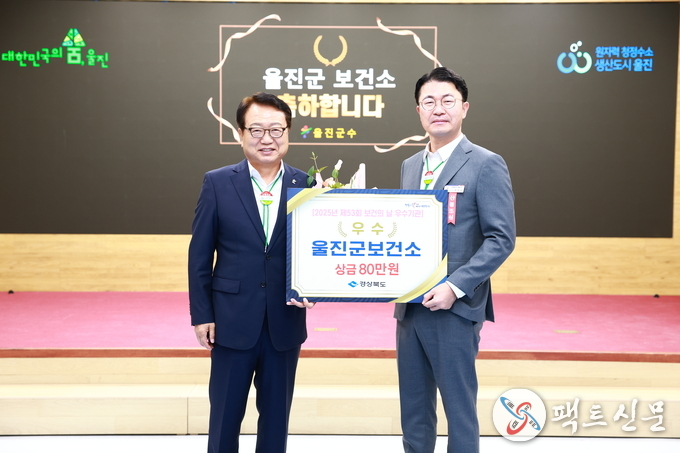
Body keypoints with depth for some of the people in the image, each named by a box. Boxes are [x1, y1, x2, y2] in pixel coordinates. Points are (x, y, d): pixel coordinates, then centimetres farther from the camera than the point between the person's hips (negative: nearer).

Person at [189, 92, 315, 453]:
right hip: (232, 322, -1)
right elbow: (199, 255, -1)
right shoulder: (217, 183, -3)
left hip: (285, 323, 1)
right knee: (225, 415, 11)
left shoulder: (306, 185, 0)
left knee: (276, 415, 14)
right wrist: (201, 315, -3)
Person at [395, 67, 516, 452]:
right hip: (409, 306, 6)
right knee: (413, 407, 15)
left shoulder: (487, 164, -7)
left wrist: (455, 287, -20)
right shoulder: (410, 166, 13)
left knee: (459, 408, 5)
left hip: (455, 308, -6)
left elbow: (501, 239, -12)